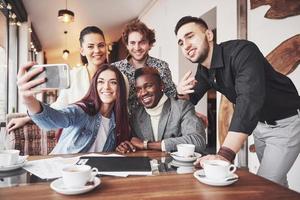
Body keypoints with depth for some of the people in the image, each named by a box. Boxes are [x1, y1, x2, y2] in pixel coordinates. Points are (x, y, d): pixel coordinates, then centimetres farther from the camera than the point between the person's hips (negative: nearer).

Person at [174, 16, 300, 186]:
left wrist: (224, 154, -52)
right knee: (275, 180, 21)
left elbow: (250, 99, -44)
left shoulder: (242, 51, -30)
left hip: (286, 122, -7)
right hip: (259, 124, 7)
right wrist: (182, 93, -20)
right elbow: (192, 100, 6)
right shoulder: (203, 70, -5)